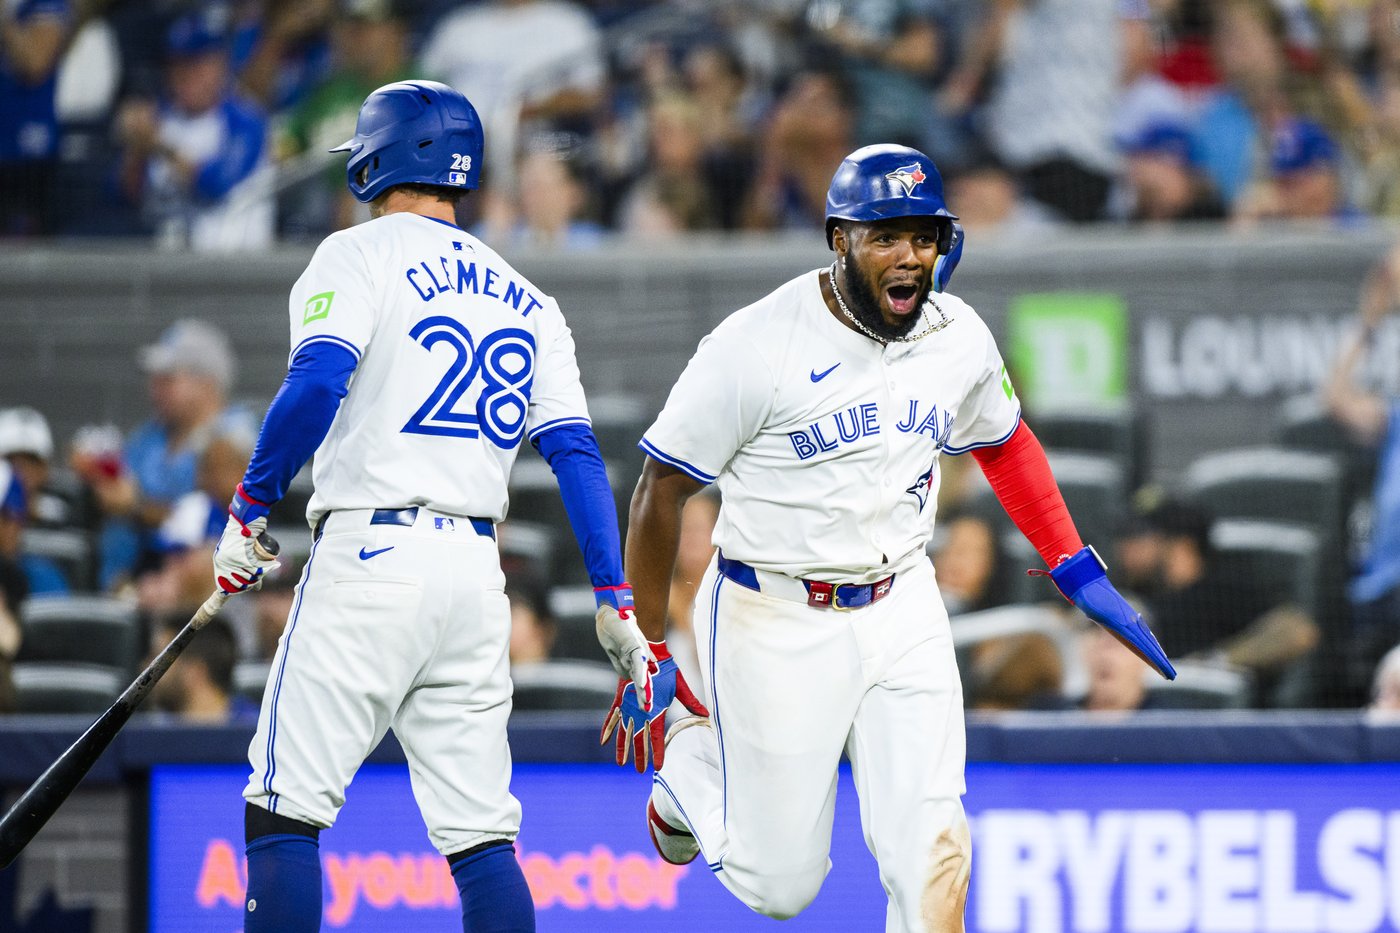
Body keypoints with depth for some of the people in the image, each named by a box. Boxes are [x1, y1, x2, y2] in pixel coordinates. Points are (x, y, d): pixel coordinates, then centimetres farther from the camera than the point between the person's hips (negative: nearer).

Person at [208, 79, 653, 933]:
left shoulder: (362, 254, 1)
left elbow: (317, 385, -15)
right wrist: (614, 600, 6)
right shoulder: (527, 302, 18)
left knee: (284, 810, -3)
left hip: (370, 553, -6)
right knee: (482, 834, 5)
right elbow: (576, 452, 9)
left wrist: (249, 510, -8)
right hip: (477, 571, 6)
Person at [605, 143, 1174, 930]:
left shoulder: (960, 339, -2)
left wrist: (1079, 572, 11)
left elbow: (1004, 442, 18)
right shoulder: (755, 347, -18)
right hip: (775, 621, -4)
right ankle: (693, 761, 35)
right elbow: (660, 492, -10)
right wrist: (645, 654, -7)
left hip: (902, 613, 4)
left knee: (930, 848, -11)